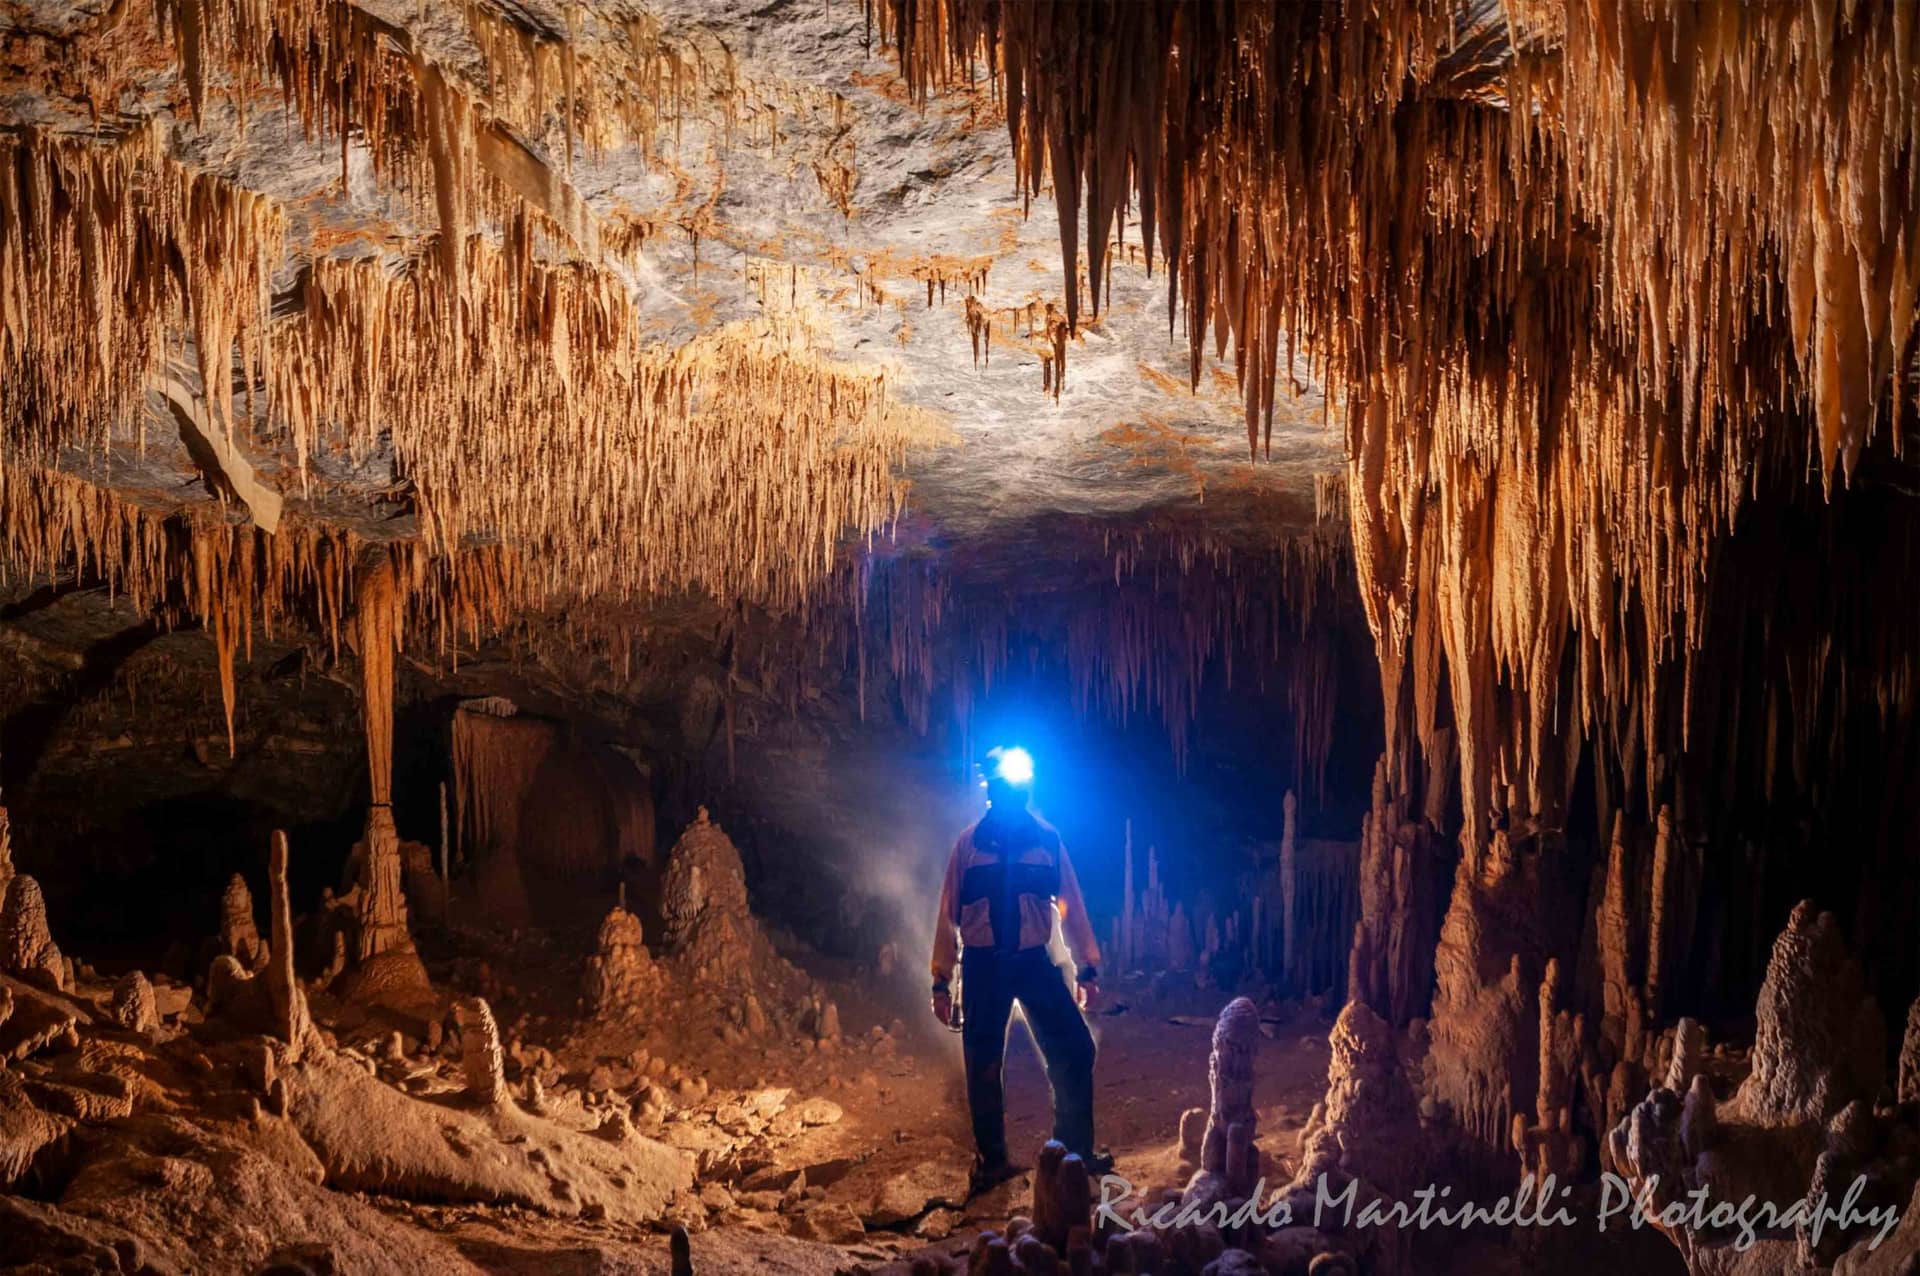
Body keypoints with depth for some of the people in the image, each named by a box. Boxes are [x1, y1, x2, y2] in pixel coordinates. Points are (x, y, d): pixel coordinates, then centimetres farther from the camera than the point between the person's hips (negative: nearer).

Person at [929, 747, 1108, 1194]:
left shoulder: (1047, 839, 2)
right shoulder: (970, 843, 0)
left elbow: (1070, 905, 4)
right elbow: (949, 913, 1)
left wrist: (1087, 968, 2)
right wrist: (942, 981, 0)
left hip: (1033, 960, 1)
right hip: (983, 964, -1)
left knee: (1074, 1049, -1)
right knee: (983, 1065, 4)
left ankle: (1074, 1151, 15)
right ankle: (991, 1159, 20)